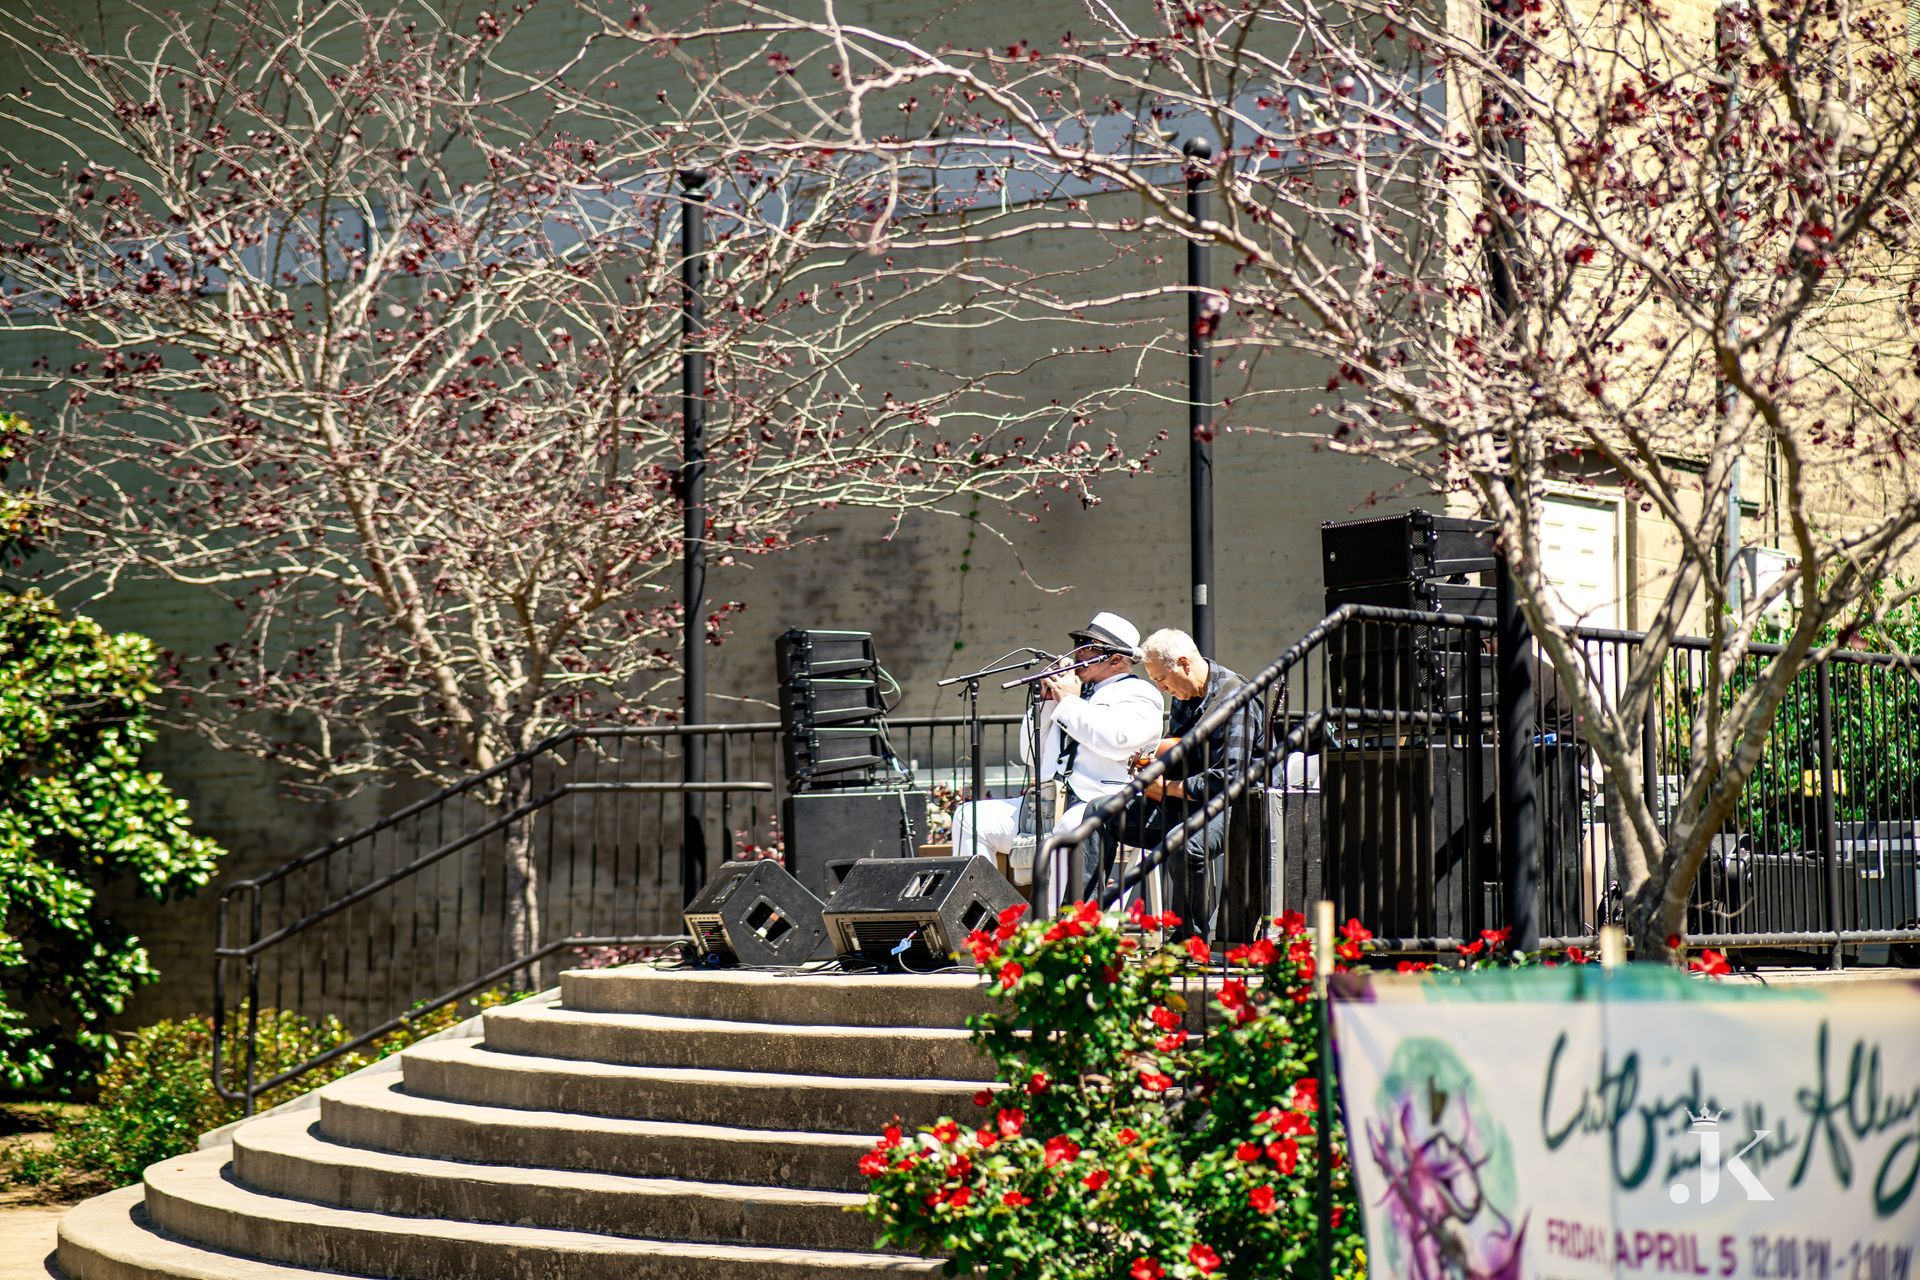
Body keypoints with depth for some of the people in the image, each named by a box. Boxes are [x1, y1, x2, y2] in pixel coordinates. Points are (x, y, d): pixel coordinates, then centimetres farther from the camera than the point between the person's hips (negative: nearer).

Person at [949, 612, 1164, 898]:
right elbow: (1030, 755, 28)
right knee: (969, 817, -6)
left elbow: (1116, 740, -16)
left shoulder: (1139, 694, 7)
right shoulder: (1075, 690, 27)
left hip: (1101, 803, -8)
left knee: (1073, 826, -41)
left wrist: (1069, 701, -3)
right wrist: (1046, 700, 15)